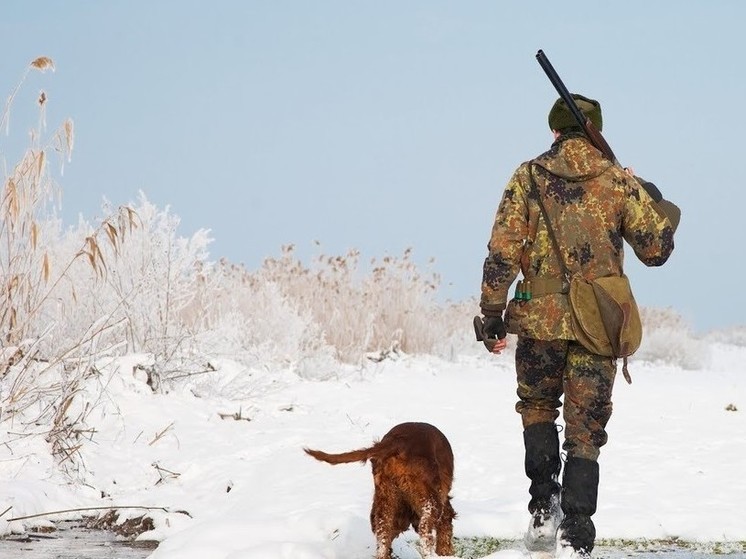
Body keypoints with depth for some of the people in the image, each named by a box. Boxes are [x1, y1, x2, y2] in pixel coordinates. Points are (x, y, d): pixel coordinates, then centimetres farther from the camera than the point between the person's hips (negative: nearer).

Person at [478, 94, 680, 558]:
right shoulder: (621, 182, 0)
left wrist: (492, 316, 2)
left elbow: (502, 253, -4)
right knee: (586, 431, 5)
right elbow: (656, 250, 5)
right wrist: (663, 207, 23)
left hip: (540, 318, 0)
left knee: (537, 407, 24)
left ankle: (544, 508, 11)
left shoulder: (529, 178, 0)